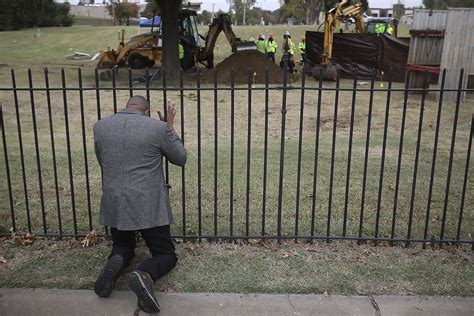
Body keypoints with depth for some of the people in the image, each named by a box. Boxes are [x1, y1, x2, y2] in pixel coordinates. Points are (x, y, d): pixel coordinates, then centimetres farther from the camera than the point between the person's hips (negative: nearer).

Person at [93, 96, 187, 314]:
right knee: (166, 254, 12)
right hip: (149, 206, -3)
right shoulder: (158, 127, -8)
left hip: (114, 205, 4)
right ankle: (144, 275, -21)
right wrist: (170, 127, 15)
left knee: (122, 245, 28)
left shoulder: (100, 126, 2)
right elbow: (180, 159, 6)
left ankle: (116, 262, -8)